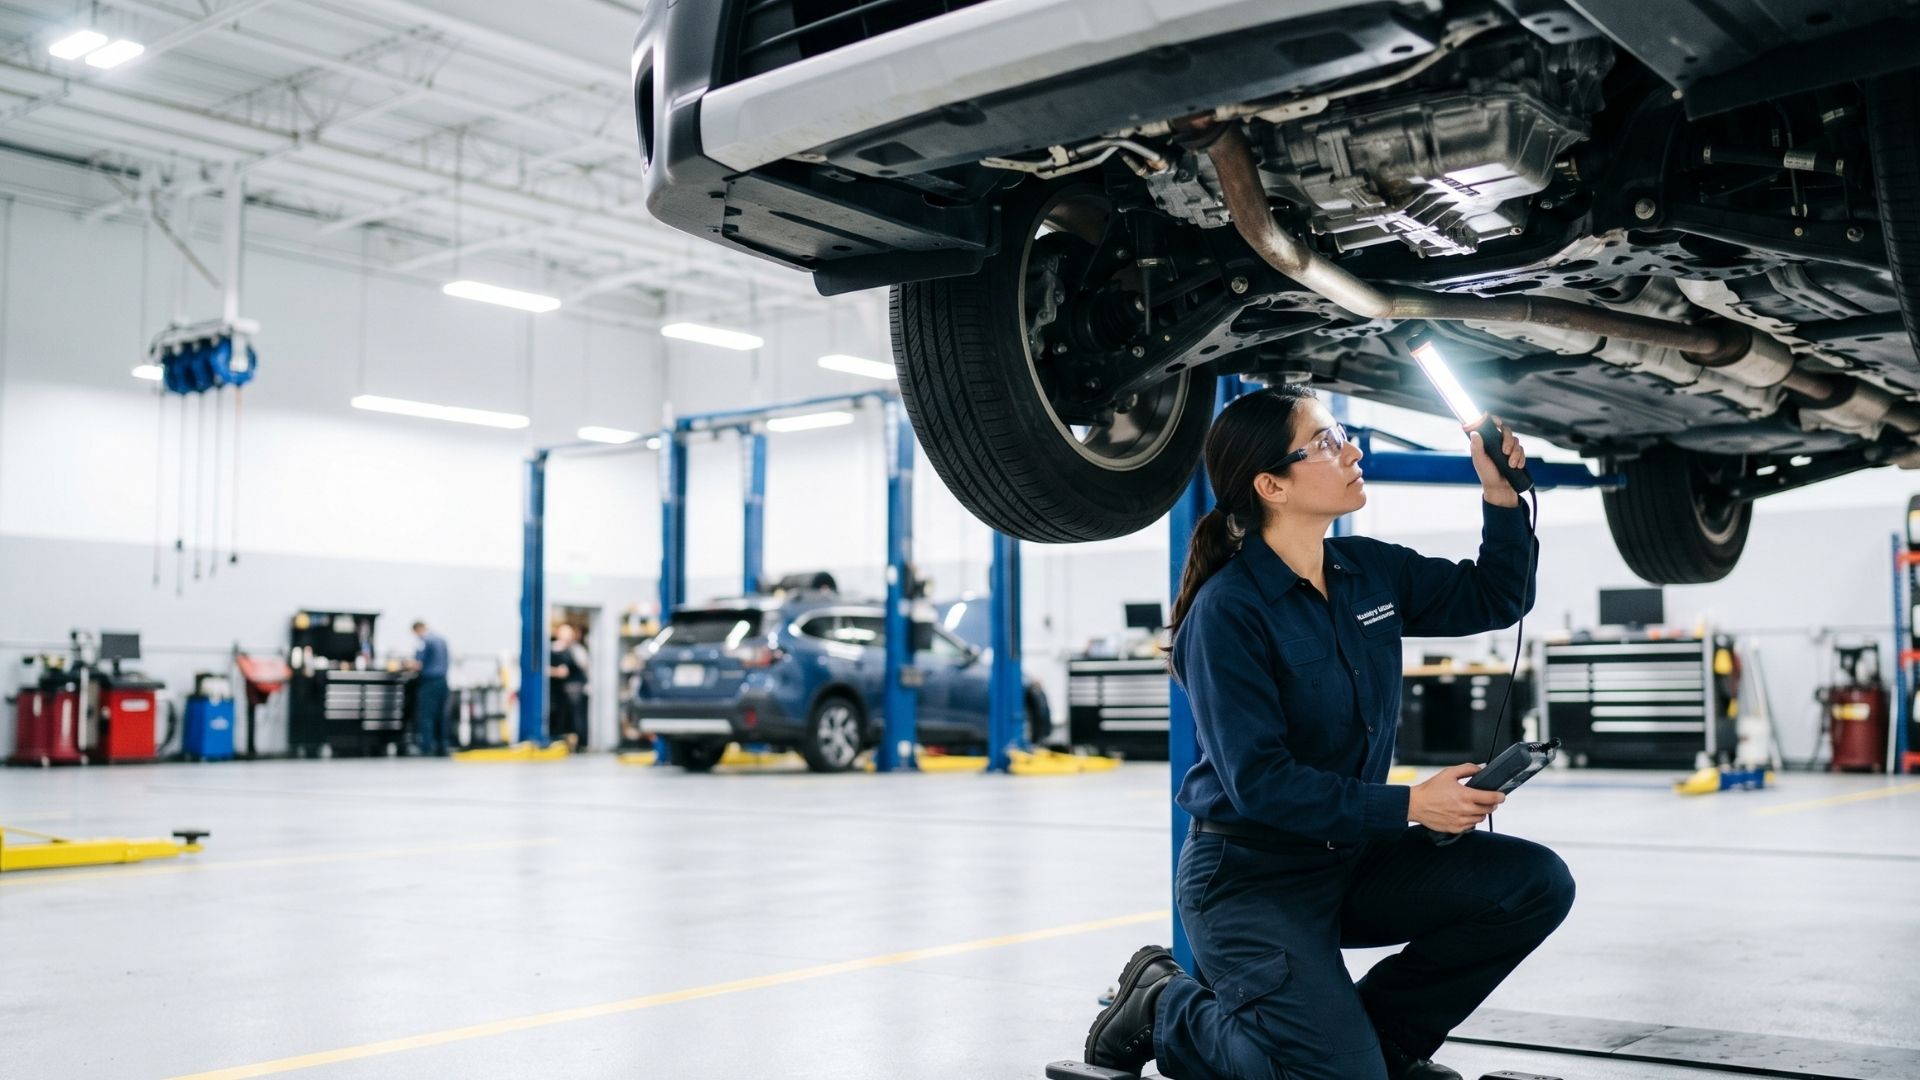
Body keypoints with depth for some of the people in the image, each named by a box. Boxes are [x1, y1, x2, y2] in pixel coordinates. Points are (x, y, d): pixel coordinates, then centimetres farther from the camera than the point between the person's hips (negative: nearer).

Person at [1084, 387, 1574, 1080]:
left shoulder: (1369, 571, 1)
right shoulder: (1227, 612, -21)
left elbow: (1494, 598, 13)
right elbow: (1257, 781, -24)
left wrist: (1500, 493, -3)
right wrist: (1410, 805, -25)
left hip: (1350, 857, 7)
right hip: (1250, 875, -7)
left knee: (1536, 885, -7)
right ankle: (1163, 1008, 8)